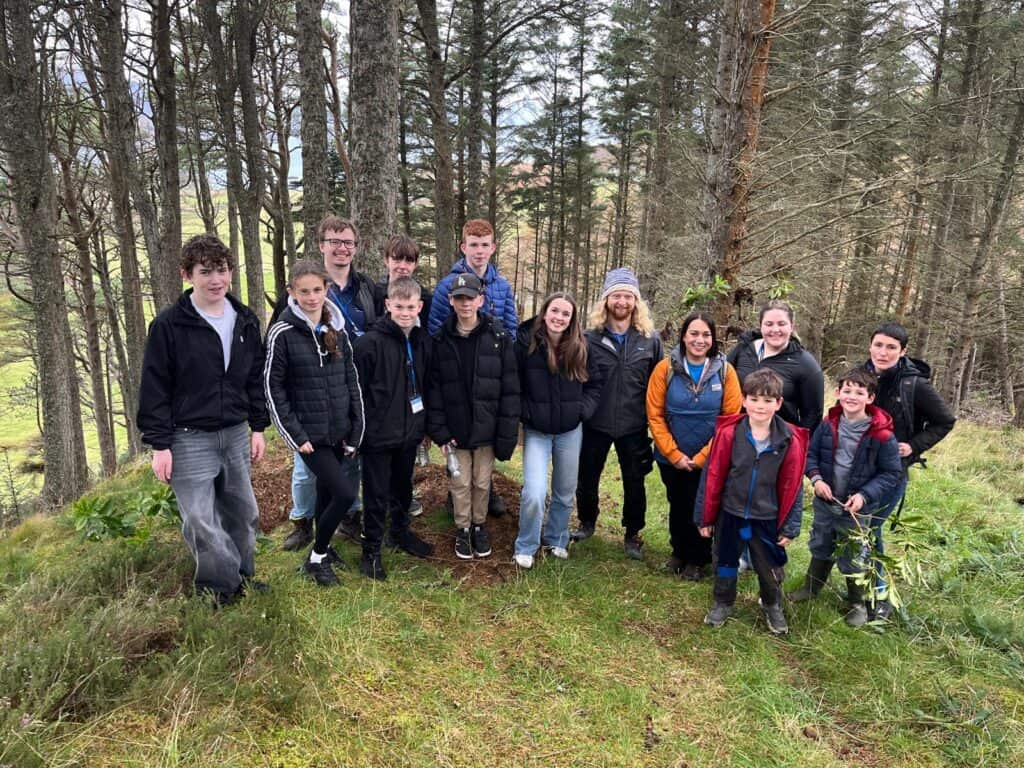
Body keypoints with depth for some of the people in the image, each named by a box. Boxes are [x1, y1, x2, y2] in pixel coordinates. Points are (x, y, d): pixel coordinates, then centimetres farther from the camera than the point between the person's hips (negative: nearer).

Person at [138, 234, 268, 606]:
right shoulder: (169, 325, -10)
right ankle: (221, 589, 13)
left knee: (242, 513, 14)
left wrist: (258, 427, 10)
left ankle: (242, 578, 31)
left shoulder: (246, 320, 4)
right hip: (190, 439, -5)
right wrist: (160, 445, -11)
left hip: (236, 434, 5)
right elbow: (155, 389, -9)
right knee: (201, 522, -2)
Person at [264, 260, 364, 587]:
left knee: (327, 492, 15)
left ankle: (323, 548, 36)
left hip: (340, 431, 5)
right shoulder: (282, 333, -10)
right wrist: (295, 436, -12)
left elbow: (352, 380, 8)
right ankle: (316, 558, 11)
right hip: (310, 433, -5)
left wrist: (356, 430, 5)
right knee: (345, 493, -9)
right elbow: (273, 388, -9)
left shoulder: (337, 328, 5)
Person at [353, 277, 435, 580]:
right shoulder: (370, 342, -17)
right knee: (376, 495, 6)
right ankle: (371, 549, 22)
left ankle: (400, 532, 41)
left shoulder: (422, 340, 2)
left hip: (409, 432, 6)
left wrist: (425, 425, 13)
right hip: (378, 435, -5)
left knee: (403, 487, 22)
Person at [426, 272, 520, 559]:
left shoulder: (498, 338, -6)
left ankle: (479, 525, 34)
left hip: (486, 428, 0)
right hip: (455, 429, 1)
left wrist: (507, 434, -9)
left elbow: (510, 388, -6)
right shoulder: (440, 340, -3)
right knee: (460, 483, 10)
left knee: (482, 482, 12)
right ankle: (462, 528, 30)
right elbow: (433, 389, -2)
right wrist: (439, 431, -8)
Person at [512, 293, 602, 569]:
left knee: (565, 492, 15)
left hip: (570, 431, 3)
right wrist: (524, 414, -10)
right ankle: (525, 547, 11)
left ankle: (556, 539, 39)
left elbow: (594, 384, 8)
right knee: (534, 493, -13)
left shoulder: (581, 347, -2)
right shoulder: (526, 342, -10)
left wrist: (582, 410, -4)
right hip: (536, 431, -3)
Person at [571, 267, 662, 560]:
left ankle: (632, 534, 31)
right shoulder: (590, 337, -6)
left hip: (634, 426, 0)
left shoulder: (650, 339, -2)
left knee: (634, 482, 12)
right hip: (595, 424, 0)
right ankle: (587, 522, 39)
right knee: (587, 478, 14)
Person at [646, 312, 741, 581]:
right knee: (677, 507, 17)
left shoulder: (725, 371, -9)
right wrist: (674, 455, -12)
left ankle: (697, 559, 34)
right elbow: (654, 415, -8)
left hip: (709, 461, -1)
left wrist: (702, 456, -11)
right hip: (671, 459, 1)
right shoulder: (665, 368, -10)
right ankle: (679, 552, 41)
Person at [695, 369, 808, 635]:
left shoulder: (790, 441, -12)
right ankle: (722, 603, 41)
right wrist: (705, 516, -3)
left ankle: (773, 607, 44)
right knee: (724, 563, 18)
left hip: (767, 519, 0)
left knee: (770, 568, 16)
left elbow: (792, 486, -4)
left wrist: (790, 526, -1)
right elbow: (712, 476, -8)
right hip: (729, 514, 0)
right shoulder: (728, 433, -16)